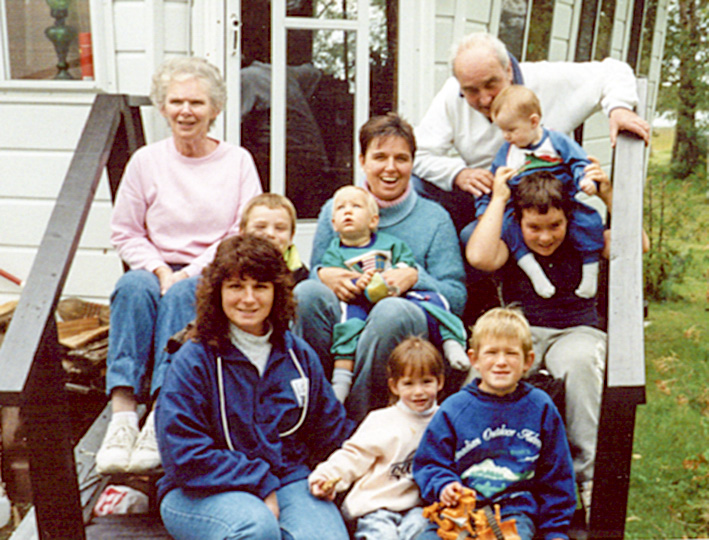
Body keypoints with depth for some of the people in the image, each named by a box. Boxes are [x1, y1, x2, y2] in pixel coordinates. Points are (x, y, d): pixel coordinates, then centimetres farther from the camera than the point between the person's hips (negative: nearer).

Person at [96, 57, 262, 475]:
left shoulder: (238, 161, 8)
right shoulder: (146, 161, 10)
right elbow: (125, 233, 10)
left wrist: (190, 273, -12)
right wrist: (161, 271, -8)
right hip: (158, 270, 2)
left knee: (182, 294, -35)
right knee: (134, 286, -33)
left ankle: (162, 420, -42)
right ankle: (122, 415, -40)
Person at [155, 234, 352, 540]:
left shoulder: (300, 357, 9)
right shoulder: (193, 361, -6)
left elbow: (333, 433, 17)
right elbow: (186, 457, -12)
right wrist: (261, 483, -15)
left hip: (289, 478, 3)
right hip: (203, 492, -3)